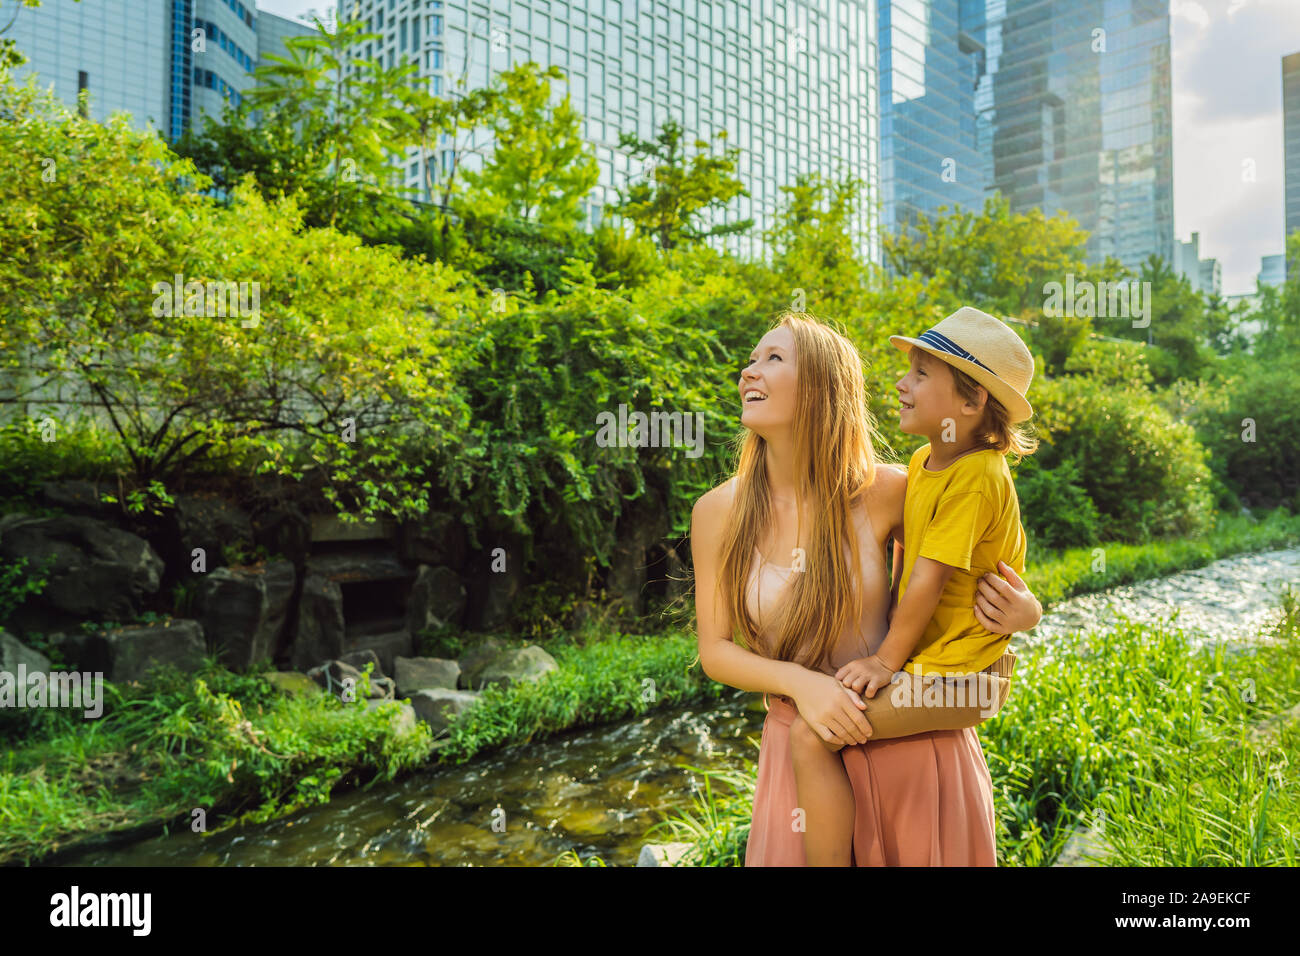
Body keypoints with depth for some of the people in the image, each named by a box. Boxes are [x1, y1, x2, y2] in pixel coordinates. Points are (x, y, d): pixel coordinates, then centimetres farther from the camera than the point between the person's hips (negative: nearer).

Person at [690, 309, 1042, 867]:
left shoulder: (885, 492, -11)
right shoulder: (718, 512, -7)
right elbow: (715, 651, -2)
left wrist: (1022, 612, -13)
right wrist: (798, 681, -18)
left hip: (913, 744, 0)